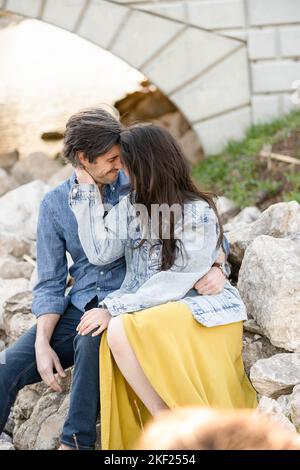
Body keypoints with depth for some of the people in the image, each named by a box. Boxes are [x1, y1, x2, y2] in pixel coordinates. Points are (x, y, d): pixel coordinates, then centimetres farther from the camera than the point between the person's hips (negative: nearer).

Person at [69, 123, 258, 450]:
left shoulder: (199, 213, -10)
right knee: (116, 334, -28)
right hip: (148, 309, 6)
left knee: (121, 331, -31)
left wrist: (114, 308, -18)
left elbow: (175, 280, -15)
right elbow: (100, 253, -4)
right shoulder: (129, 206, 8)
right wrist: (86, 186, -3)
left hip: (200, 308, -5)